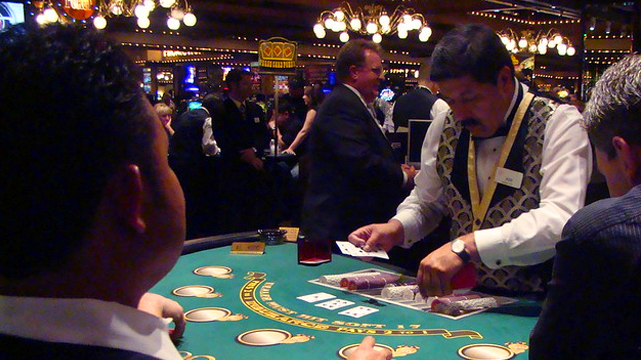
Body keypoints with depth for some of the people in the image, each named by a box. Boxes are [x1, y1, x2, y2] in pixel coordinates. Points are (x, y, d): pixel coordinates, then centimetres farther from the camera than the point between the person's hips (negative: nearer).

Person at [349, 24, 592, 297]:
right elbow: (425, 203, 17)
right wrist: (396, 228, -4)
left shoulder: (558, 124, -12)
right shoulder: (445, 128, 4)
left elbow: (561, 223, -25)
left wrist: (465, 246, -32)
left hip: (532, 306, -4)